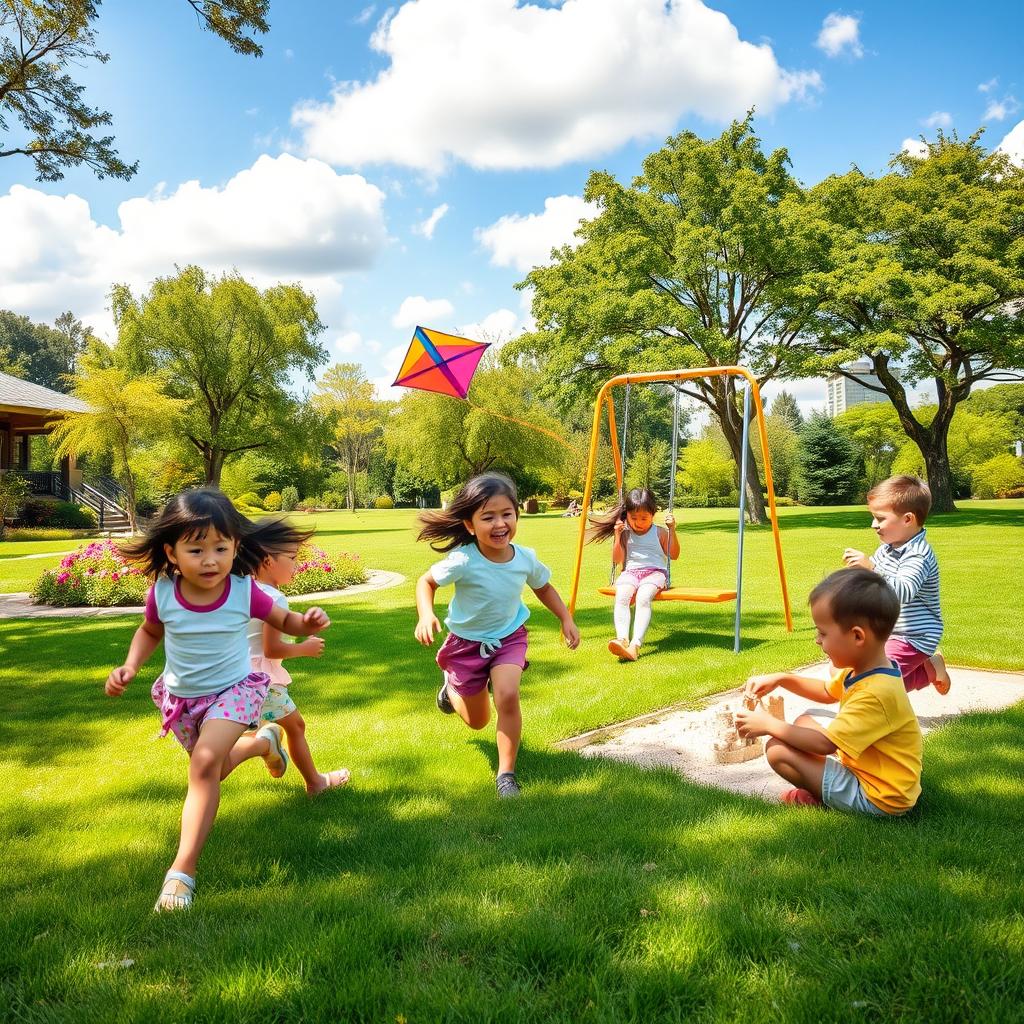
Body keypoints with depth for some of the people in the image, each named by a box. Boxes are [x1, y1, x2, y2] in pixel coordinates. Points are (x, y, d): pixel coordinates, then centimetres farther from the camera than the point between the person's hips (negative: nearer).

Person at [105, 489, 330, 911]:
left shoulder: (244, 590, -23)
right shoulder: (162, 593, -18)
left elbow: (284, 622, -6)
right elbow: (149, 631, 6)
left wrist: (308, 623, -29)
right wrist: (129, 667, -11)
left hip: (233, 690, -4)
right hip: (180, 696, 4)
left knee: (205, 763, -26)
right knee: (209, 768, 23)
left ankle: (183, 870, -17)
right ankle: (263, 741, 54)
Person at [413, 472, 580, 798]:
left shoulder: (526, 558, -17)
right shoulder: (462, 561, -29)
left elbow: (543, 588, 6)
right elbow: (426, 581, -13)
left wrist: (566, 619, -3)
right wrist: (426, 615, -30)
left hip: (509, 637, 2)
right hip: (467, 643, -1)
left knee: (508, 696, -25)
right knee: (477, 722, 12)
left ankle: (506, 774, -6)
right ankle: (451, 686, 47)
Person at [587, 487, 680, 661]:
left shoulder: (659, 532, 13)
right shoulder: (625, 533, 16)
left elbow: (674, 555, 10)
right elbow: (617, 560, 10)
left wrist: (672, 530, 0)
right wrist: (617, 535, 0)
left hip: (655, 572, -2)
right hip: (630, 572, 2)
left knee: (643, 598, -37)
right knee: (621, 596, -35)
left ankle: (635, 645, -49)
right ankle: (622, 639, -52)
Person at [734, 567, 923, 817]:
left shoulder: (876, 693, -30)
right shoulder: (862, 669, 0)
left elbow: (824, 744, -25)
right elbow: (828, 693, 21)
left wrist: (770, 725, -14)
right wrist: (781, 679, 8)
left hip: (877, 800, -10)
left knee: (777, 750, -16)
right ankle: (820, 790, 3)